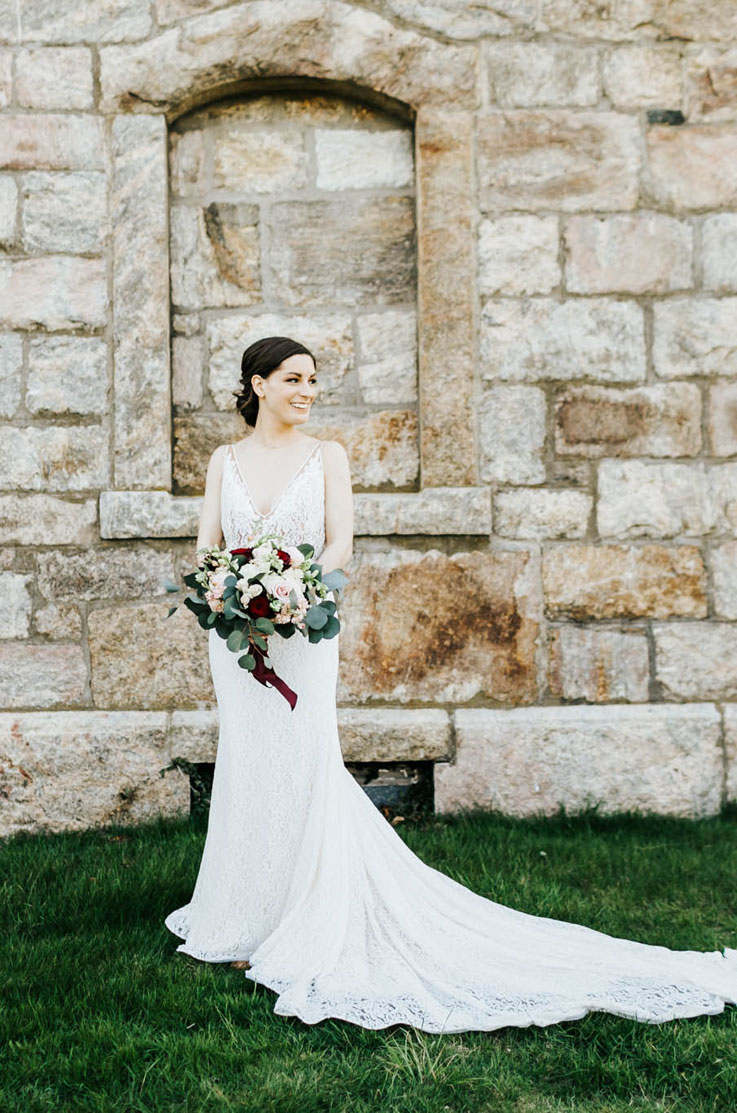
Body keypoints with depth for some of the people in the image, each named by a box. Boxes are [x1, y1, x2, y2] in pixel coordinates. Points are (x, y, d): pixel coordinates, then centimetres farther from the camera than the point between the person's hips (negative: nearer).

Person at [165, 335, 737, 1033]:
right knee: (249, 766, 6)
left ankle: (302, 933, 2)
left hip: (302, 632, -2)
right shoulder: (226, 460, 10)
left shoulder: (326, 456, 3)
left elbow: (339, 546, -5)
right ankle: (249, 920, 18)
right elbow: (207, 544, 4)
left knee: (300, 765, -8)